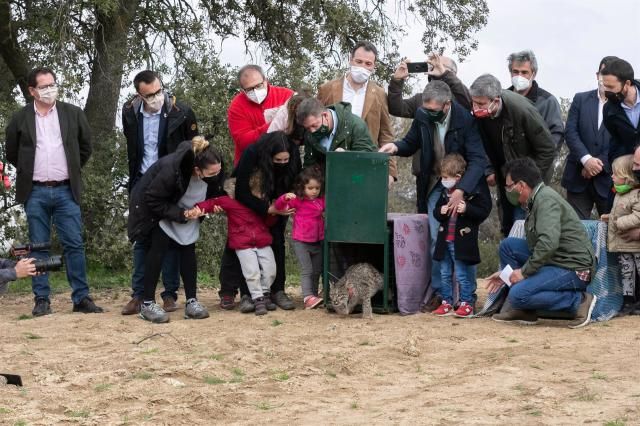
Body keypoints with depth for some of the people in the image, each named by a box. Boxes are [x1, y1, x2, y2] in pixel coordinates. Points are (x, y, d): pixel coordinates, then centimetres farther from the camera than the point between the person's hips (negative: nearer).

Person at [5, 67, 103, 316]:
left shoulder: (73, 114, 3)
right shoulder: (20, 119, 1)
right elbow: (12, 153, 13)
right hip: (35, 193, 0)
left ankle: (81, 298, 3)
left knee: (74, 245, -1)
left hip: (65, 191, 0)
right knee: (39, 247, 3)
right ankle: (42, 300, 7)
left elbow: (86, 146, 14)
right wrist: (29, 172, 12)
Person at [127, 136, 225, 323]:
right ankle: (147, 304, -10)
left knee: (188, 248, -5)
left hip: (184, 213, 5)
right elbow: (153, 201, -29)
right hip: (153, 209, -5)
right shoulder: (171, 169, -41)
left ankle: (191, 301, -1)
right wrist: (180, 214, -34)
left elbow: (214, 193, 0)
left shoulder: (214, 170, -23)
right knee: (159, 246, -15)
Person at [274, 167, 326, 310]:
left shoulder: (322, 201, 5)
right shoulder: (297, 201, -8)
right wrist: (285, 197, -32)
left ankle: (314, 295, 28)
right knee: (307, 270, -13)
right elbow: (279, 206, -13)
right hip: (301, 242, -5)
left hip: (317, 241, 6)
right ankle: (308, 298, -20)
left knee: (317, 270, 15)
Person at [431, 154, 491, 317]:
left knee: (463, 275, 0)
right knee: (445, 274, 12)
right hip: (445, 240, 7)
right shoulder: (445, 192, 10)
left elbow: (484, 211, -9)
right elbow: (436, 211, 20)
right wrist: (440, 212, -3)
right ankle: (446, 302, 21)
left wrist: (467, 209, -22)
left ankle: (467, 303, 10)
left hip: (463, 241, -7)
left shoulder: (475, 190, -9)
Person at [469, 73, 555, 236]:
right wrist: (489, 171, -1)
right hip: (503, 178, 6)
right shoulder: (479, 114, -12)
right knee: (507, 227, 12)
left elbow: (547, 149, -20)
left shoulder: (522, 110, -29)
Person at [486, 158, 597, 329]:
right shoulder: (536, 200, 16)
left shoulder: (546, 199, -16)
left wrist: (524, 271, -20)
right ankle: (521, 308, 7)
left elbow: (548, 243, -30)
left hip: (573, 269, -10)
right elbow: (534, 245, 25)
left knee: (518, 294, -23)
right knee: (508, 245, 7)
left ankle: (578, 301, -11)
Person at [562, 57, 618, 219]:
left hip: (609, 179, -2)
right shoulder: (581, 100, 8)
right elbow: (570, 132, 0)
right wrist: (586, 159, -15)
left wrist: (600, 165, -13)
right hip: (579, 177, 2)